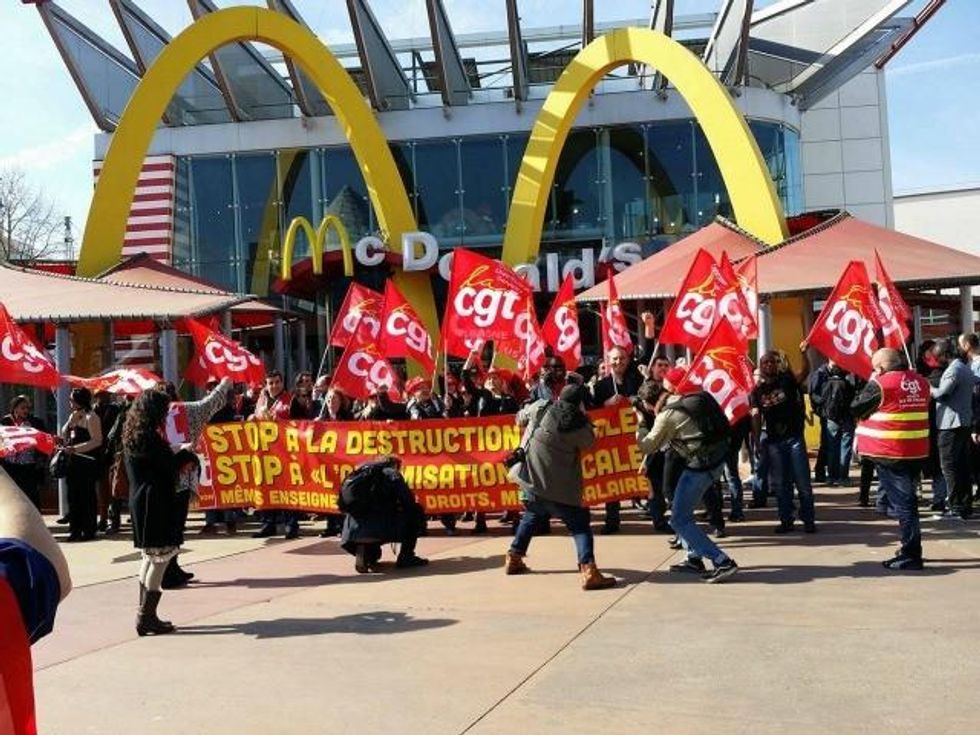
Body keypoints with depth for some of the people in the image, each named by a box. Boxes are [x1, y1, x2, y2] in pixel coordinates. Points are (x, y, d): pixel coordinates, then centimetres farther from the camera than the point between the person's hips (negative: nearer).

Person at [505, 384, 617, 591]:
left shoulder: (540, 408, -1)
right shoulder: (580, 427, -11)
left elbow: (520, 418, 15)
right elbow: (589, 443, 7)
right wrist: (583, 419, 9)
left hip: (531, 481, 5)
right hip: (559, 489, -5)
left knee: (531, 516, 29)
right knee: (580, 526, 0)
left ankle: (513, 560, 36)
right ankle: (589, 570, -16)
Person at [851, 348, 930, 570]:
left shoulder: (880, 384, -15)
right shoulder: (921, 381, 6)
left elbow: (856, 409, -6)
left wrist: (869, 384, 4)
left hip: (890, 453, -7)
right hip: (916, 451, 7)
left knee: (902, 502, -3)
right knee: (908, 500, 18)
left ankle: (911, 555, -2)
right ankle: (911, 549, 27)